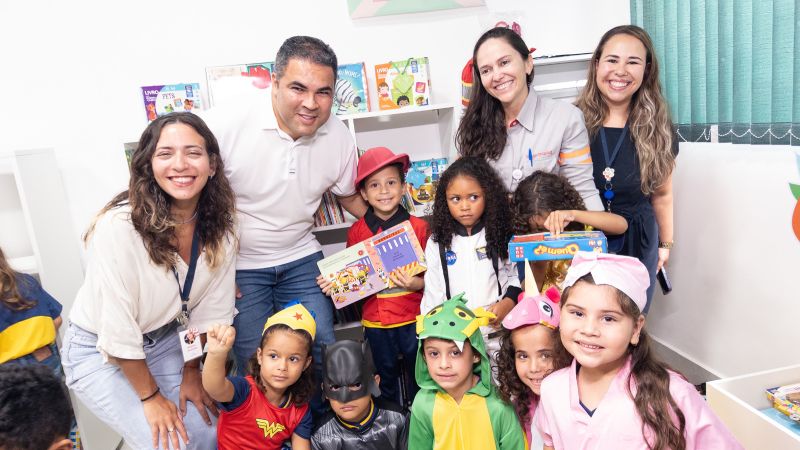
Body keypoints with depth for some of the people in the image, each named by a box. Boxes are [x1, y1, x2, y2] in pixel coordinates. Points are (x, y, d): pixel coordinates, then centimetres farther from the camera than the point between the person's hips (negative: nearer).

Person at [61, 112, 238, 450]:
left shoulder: (218, 225, -15)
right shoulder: (119, 226, -31)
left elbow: (211, 308, -2)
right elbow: (118, 333, -24)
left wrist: (192, 371, 3)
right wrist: (150, 395, -13)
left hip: (164, 339, 5)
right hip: (100, 351, -4)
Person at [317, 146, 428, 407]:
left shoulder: (418, 227, -7)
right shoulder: (357, 231, -2)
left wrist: (414, 283, -22)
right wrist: (334, 284, -11)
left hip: (412, 317, -1)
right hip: (375, 320, 2)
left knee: (417, 375, 12)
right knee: (387, 375, 19)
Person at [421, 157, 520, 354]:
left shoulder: (502, 236, -1)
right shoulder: (437, 243, 0)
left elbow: (517, 276, 6)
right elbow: (432, 296, 4)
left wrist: (507, 303, -11)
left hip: (499, 336, 0)